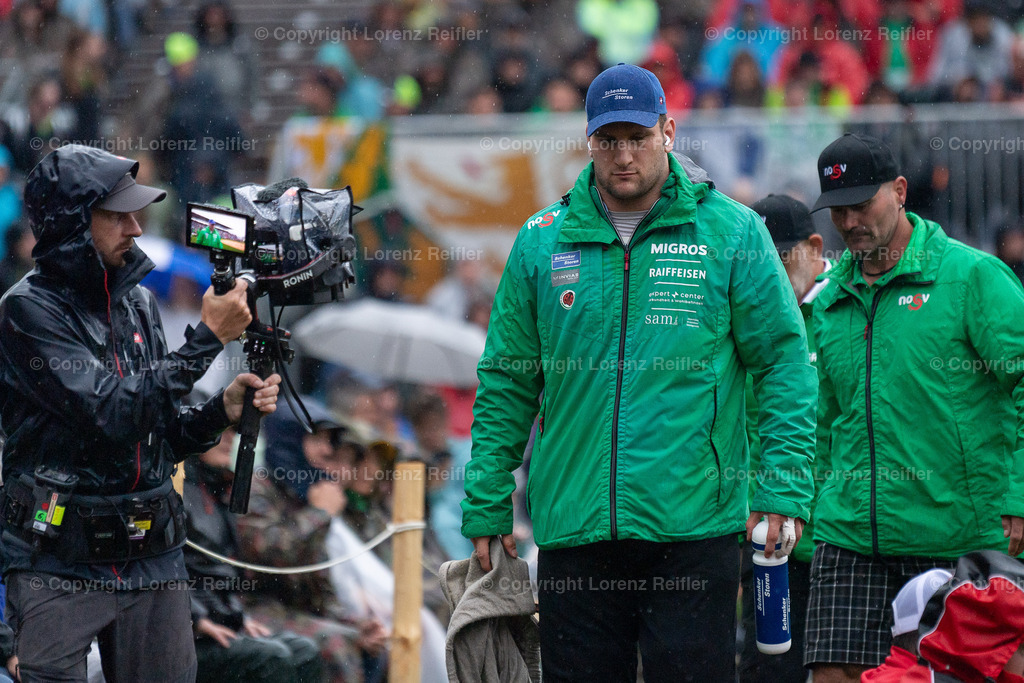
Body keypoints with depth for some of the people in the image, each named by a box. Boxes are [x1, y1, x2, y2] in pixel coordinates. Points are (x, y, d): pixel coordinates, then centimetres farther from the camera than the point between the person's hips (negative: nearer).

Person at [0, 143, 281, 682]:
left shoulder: (137, 302, 9)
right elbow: (114, 414, -22)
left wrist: (224, 410, -5)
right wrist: (208, 338, -18)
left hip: (151, 559, 6)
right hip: (59, 569, -6)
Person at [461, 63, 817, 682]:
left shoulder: (733, 233, 3)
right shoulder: (543, 243, 9)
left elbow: (785, 362, 2)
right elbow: (507, 384, 13)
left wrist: (784, 487, -7)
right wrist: (487, 507, 8)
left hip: (694, 531, -2)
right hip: (574, 531, 3)